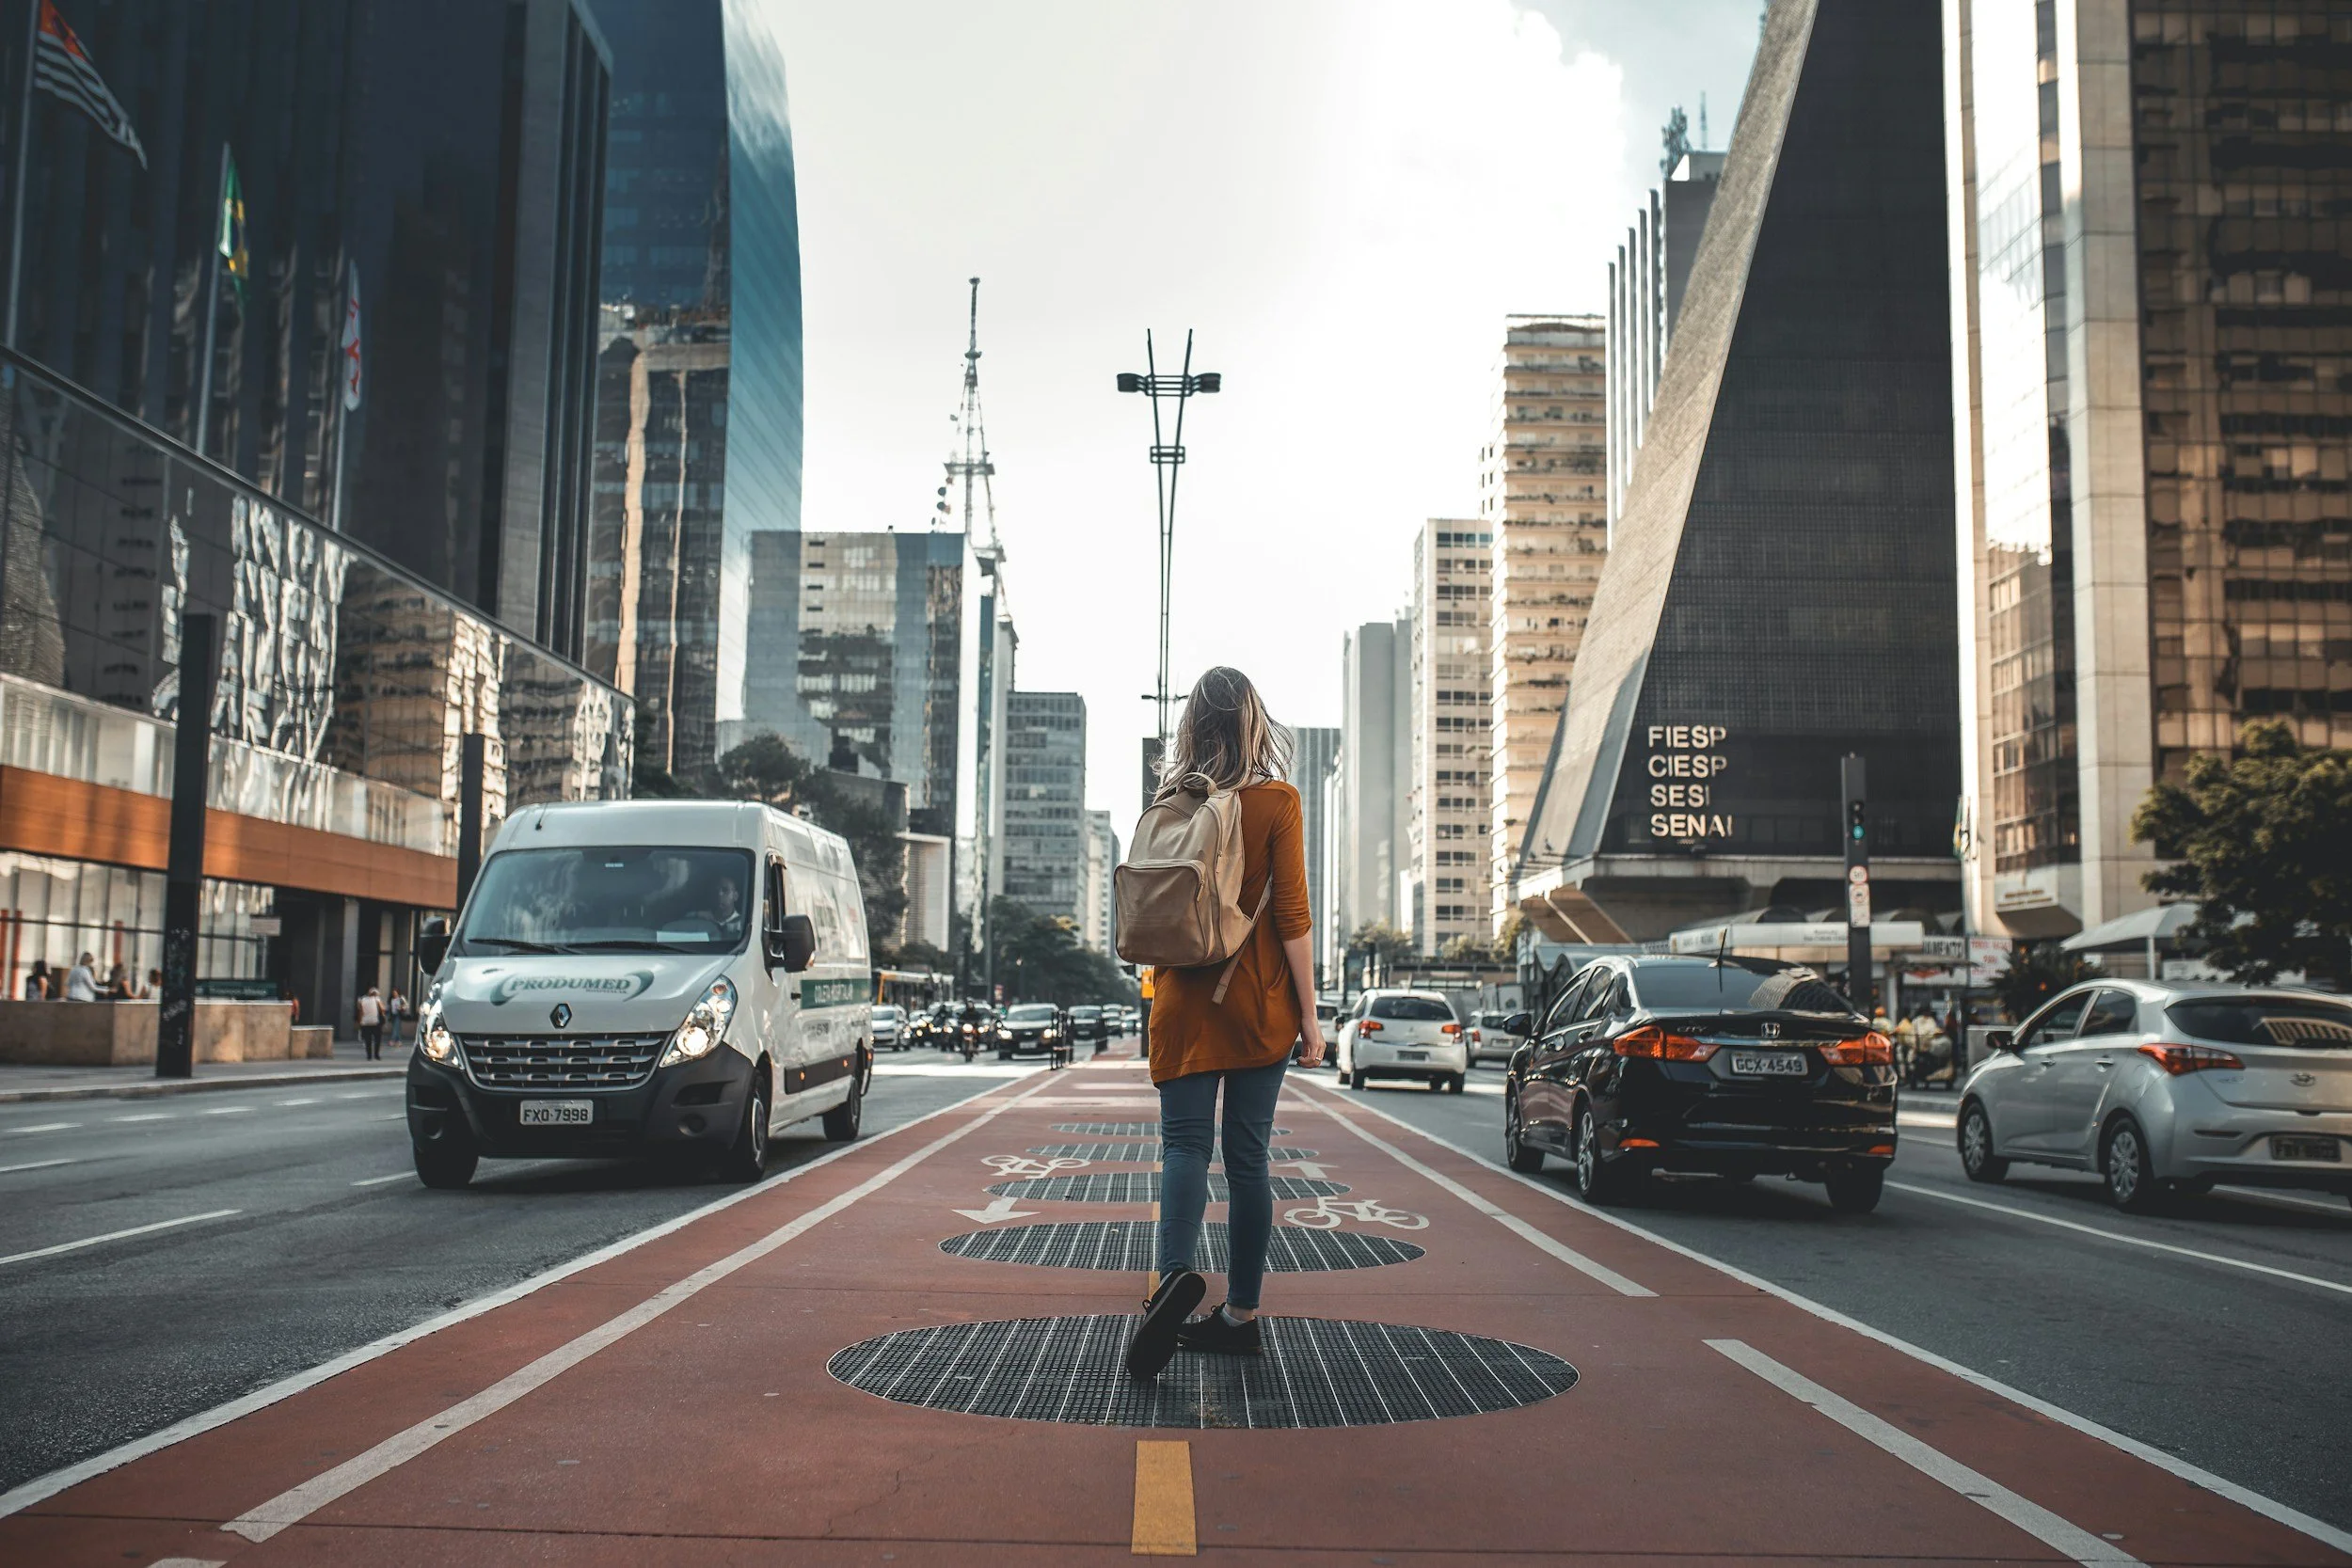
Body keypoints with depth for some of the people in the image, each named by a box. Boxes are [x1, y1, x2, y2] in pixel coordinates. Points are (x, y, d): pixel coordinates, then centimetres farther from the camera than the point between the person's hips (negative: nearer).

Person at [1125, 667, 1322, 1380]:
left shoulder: (1171, 804, 4)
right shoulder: (1275, 801, -5)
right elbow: (1291, 915, -8)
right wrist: (1308, 1014, -4)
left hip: (1184, 1000, 1)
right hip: (1258, 1001, -1)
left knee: (1186, 1142, -1)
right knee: (1247, 1151, 5)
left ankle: (1176, 1272, -27)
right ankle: (1241, 1315, 11)